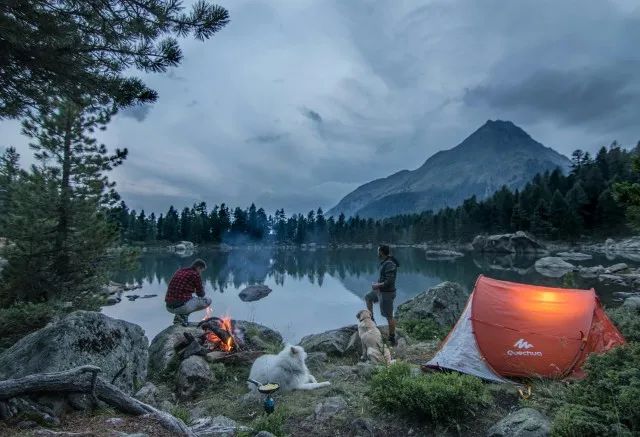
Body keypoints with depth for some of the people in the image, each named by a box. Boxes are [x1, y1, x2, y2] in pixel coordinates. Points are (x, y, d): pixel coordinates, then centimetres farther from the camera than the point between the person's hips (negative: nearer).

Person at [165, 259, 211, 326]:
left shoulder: (179, 271, 16)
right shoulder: (196, 274, -5)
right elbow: (201, 294, 7)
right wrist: (201, 291, 28)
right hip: (182, 306, -8)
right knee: (208, 300, 9)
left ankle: (178, 316, 14)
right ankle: (184, 314, 0)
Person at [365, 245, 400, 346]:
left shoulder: (389, 264, -27)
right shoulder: (386, 262, 4)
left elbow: (389, 282, -30)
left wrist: (377, 286, -18)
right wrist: (377, 283, 7)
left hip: (387, 293, -10)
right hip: (381, 291, 10)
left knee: (389, 316, 1)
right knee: (368, 297, 26)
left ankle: (392, 338, 14)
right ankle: (371, 319, 37)